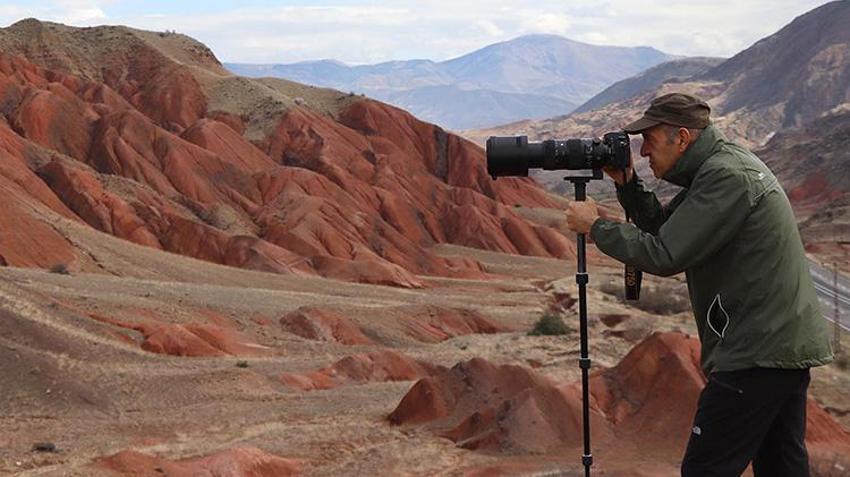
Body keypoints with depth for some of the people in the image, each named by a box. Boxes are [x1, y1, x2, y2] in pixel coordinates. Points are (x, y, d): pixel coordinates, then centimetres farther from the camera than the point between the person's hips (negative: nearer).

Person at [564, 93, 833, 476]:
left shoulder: (727, 177, -17)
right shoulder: (719, 168, 14)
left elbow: (664, 256, -21)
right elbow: (662, 228, 18)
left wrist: (595, 226, -10)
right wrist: (627, 183, 6)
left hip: (759, 354, -10)